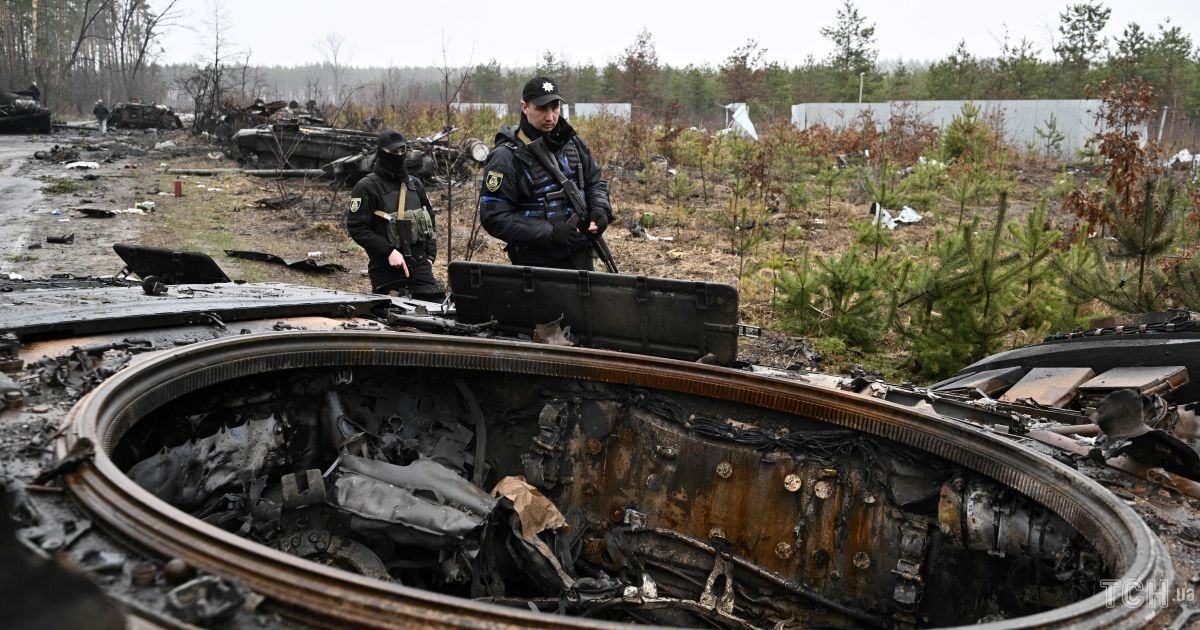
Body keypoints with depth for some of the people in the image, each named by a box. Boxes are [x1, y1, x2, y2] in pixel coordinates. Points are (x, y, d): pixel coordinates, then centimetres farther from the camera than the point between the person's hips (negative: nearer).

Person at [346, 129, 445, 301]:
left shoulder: (414, 184, 14)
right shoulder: (366, 188, -4)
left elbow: (430, 220, 22)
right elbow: (356, 227, -11)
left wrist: (430, 256, 12)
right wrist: (389, 251, -17)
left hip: (419, 263, 5)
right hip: (386, 268, -5)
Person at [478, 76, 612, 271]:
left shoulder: (572, 143, 5)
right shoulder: (506, 157, -14)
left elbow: (595, 182, 17)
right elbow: (494, 217, -19)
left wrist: (600, 208, -6)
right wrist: (550, 232, -25)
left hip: (581, 259, 6)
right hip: (536, 265, -6)